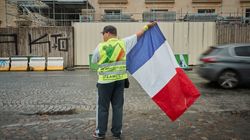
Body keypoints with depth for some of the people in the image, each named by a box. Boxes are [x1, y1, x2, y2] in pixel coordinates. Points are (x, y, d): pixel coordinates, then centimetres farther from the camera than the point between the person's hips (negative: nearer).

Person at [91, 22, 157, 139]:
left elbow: (93, 61, 3)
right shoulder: (123, 43, -1)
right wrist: (147, 26, 19)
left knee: (103, 107, 9)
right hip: (120, 79, 3)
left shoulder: (101, 46, -9)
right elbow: (137, 35, 8)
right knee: (118, 106, 11)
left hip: (105, 81, -3)